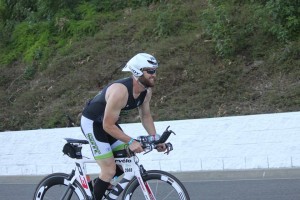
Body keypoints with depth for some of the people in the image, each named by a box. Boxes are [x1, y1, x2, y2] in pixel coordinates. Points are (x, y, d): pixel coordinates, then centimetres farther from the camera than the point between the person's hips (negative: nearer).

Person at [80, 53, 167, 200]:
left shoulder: (146, 91, -10)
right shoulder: (121, 91, -35)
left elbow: (145, 115, 6)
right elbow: (108, 126, -32)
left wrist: (155, 138, -6)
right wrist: (130, 141, -35)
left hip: (109, 121, 8)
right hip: (92, 123, -8)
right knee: (109, 170, -13)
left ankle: (100, 185, 26)